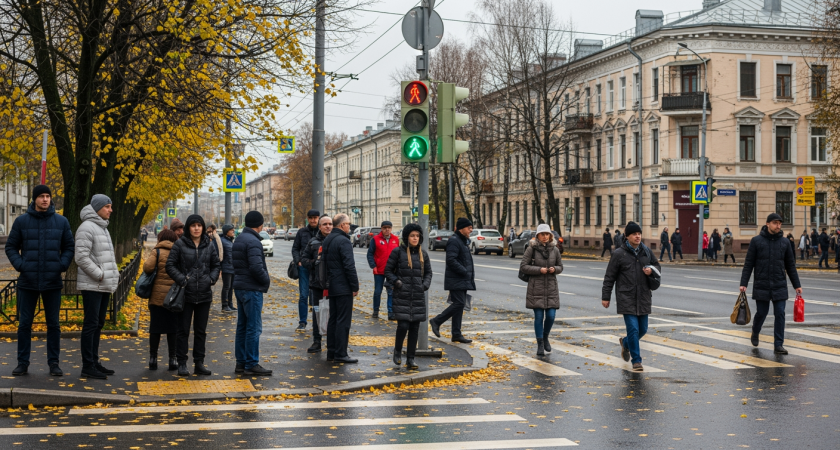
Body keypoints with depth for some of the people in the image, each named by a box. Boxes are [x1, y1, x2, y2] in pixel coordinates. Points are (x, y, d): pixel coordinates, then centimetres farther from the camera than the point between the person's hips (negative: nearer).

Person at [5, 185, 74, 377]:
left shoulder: (62, 222, 2)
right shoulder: (21, 221, 0)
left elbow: (69, 247, 7)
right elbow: (11, 246, 5)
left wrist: (62, 265, -7)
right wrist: (20, 265, -9)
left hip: (53, 282, 1)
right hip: (28, 281, 0)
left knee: (53, 324, 6)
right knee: (24, 323, 4)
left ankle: (54, 363, 14)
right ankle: (22, 363, 14)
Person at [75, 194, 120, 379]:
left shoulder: (102, 228, 17)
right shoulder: (87, 228, -13)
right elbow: (81, 257, -21)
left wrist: (112, 277, 10)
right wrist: (100, 275, -17)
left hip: (104, 286, 9)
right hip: (92, 286, -9)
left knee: (98, 324, 13)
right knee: (91, 324, -7)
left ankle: (94, 362, 19)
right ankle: (87, 366, -3)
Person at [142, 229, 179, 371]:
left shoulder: (157, 252, -4)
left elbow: (147, 267, -16)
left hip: (158, 296, -2)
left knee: (155, 328, 6)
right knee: (173, 329, 7)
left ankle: (153, 358, 10)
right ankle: (173, 359, 9)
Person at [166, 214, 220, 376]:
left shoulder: (209, 245, 6)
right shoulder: (180, 244, -4)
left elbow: (216, 265, 14)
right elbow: (170, 265, -4)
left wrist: (212, 278, -3)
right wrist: (181, 279, -16)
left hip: (204, 295, 3)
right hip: (186, 294, -3)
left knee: (201, 331, 10)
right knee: (183, 330, 3)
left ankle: (199, 363, 17)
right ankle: (182, 363, 11)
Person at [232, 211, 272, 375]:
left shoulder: (240, 239, 13)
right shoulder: (253, 242, -17)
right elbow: (256, 267, -25)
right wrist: (267, 281, -8)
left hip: (240, 287, 10)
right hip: (252, 289, -10)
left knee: (242, 326, 14)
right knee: (253, 328, -5)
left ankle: (241, 362, 20)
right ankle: (251, 364, -2)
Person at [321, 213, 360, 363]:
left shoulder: (327, 240, 13)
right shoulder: (343, 241, -16)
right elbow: (349, 266, -20)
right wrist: (355, 286, -15)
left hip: (331, 286, 9)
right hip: (343, 288, -9)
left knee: (333, 319, 13)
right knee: (343, 321, -6)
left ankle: (331, 352, 17)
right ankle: (340, 353, -6)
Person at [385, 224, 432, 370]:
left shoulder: (423, 254, 9)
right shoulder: (398, 252, -3)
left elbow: (428, 272, 19)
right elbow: (388, 270, 1)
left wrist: (425, 285, 2)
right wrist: (396, 282, -13)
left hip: (418, 296, 4)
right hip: (402, 296, -4)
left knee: (415, 328, 4)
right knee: (403, 325, -12)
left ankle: (410, 359, 12)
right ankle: (397, 351, 14)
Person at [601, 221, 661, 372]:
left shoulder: (647, 252, 6)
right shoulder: (619, 254, -6)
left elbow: (658, 267, 19)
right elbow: (609, 277, -2)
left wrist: (651, 271, -5)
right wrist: (605, 297, -2)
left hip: (643, 298, 5)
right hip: (626, 298, -5)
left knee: (643, 329, 12)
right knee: (633, 328, -9)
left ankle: (625, 342, 42)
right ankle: (636, 360, 3)